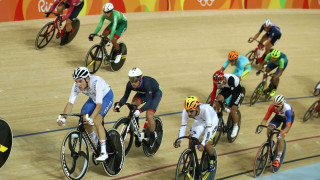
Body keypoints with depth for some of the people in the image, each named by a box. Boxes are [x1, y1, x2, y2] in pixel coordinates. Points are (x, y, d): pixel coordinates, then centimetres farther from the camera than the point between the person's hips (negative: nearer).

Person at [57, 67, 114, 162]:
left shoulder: (96, 83, -41)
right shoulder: (76, 86, -25)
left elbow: (99, 104, -47)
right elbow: (70, 103, -24)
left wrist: (91, 118, -61)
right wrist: (63, 118, -39)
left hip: (106, 96, -6)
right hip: (93, 98, 6)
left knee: (96, 121, -25)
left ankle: (104, 152, -22)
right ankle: (95, 140, 19)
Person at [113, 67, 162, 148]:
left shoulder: (146, 83, -42)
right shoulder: (130, 84, -27)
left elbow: (149, 102, -44)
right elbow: (125, 97, -16)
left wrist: (139, 111, -59)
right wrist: (118, 105, -35)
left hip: (155, 93, -5)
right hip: (143, 93, 5)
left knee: (149, 116, -23)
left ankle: (153, 136, 6)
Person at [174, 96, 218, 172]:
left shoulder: (205, 109, -44)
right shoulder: (185, 111, -31)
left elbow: (208, 128, -44)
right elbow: (183, 126, -24)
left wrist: (202, 144, -51)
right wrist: (179, 141, -37)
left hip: (212, 121, -4)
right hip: (199, 122, 4)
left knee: (206, 144, -19)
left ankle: (212, 161, 11)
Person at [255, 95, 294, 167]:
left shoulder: (288, 109, -42)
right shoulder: (272, 107, -33)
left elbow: (288, 126, -42)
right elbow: (265, 119, -26)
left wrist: (281, 134, -57)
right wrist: (260, 128, -41)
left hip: (288, 118, -4)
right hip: (279, 116, 4)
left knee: (280, 138, -16)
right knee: (269, 129, -21)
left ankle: (278, 159, -3)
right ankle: (270, 145, 7)